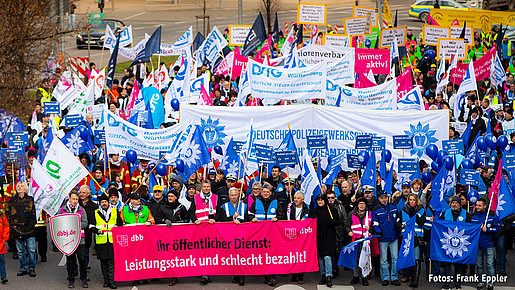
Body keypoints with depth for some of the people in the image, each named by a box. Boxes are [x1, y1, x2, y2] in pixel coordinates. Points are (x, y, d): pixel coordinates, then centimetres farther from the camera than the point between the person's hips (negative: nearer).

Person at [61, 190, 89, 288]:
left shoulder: (82, 210, 7)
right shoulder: (62, 210, 7)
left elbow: (85, 223, 0)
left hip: (80, 239, 0)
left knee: (82, 258, -3)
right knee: (70, 260, 5)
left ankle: (84, 279, 10)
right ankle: (71, 279, 15)